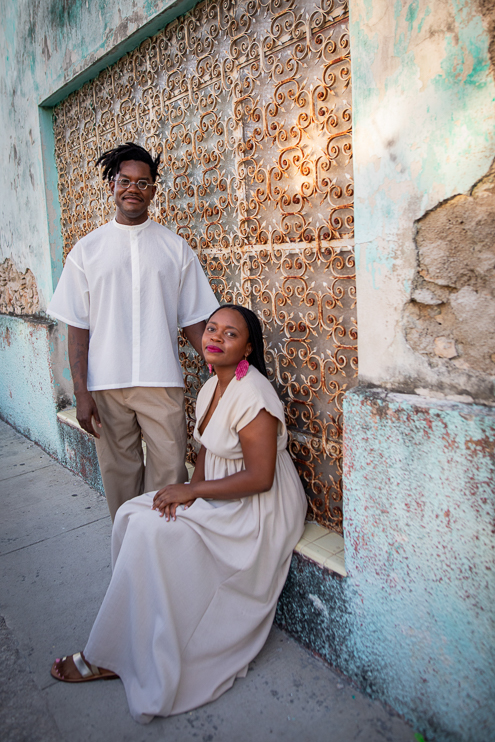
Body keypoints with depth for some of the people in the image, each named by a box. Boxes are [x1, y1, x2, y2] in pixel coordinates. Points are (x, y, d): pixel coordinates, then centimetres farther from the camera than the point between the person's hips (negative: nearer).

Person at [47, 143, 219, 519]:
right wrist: (81, 391, -2)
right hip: (106, 385, 1)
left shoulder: (175, 247, 7)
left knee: (169, 472, -1)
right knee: (119, 472, 9)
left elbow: (192, 319, 7)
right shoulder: (87, 249, 7)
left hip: (161, 381, 0)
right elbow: (78, 326, 4)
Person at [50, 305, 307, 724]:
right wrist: (192, 488, -6)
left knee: (152, 531, -19)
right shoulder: (212, 387, 6)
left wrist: (193, 491, -18)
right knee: (134, 514, -4)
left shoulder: (251, 395, -23)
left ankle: (111, 657, 0)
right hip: (220, 495, 9)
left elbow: (259, 478, -24)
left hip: (259, 508, -9)